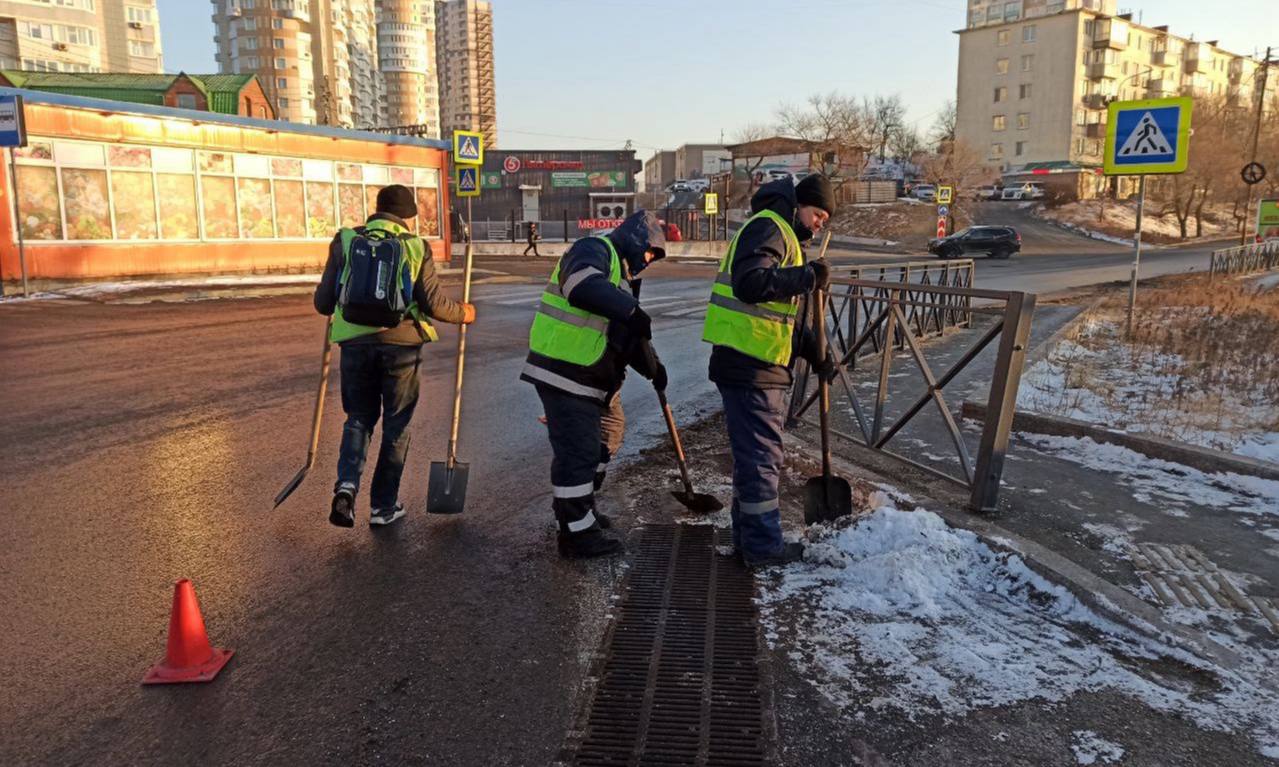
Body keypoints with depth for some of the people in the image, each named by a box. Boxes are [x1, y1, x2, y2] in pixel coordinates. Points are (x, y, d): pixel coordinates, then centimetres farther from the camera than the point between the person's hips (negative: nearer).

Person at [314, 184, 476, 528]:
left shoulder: (345, 241, 6)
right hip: (400, 343, -1)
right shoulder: (415, 246, 3)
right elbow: (433, 303, -5)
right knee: (396, 424, 12)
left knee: (358, 417, 19)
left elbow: (323, 302, 5)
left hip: (355, 341, 2)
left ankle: (347, 485, -4)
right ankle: (383, 506, 18)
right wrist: (462, 313, 14)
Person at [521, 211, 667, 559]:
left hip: (594, 377, 11)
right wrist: (632, 310, -37)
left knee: (605, 438, 22)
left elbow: (628, 334, 25)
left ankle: (581, 506, 38)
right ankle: (577, 534, 6)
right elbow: (583, 286, -36)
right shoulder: (594, 250, -11)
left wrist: (652, 366, 17)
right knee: (577, 451, -5)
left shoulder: (621, 272, 21)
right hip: (565, 373, -11)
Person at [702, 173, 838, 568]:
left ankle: (748, 536, 27)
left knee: (756, 454, 17)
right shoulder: (768, 227, -9)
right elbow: (750, 283, -27)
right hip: (749, 367, -10)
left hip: (760, 367, 10)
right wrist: (807, 277, -20)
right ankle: (763, 546, 8)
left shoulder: (784, 236, 24)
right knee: (761, 456, -2)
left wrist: (813, 351, 15)